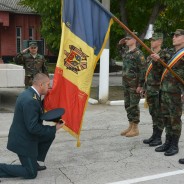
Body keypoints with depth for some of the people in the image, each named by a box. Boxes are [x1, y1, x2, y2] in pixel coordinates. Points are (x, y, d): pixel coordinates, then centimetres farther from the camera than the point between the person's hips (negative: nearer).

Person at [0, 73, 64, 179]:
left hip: (24, 135, 10)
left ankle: (35, 162, 23)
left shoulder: (29, 93, 3)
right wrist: (54, 128, -21)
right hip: (23, 141, -10)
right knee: (31, 174, 2)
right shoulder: (30, 101, -28)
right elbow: (33, 127, -28)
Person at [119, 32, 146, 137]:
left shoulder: (138, 53, -12)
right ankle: (131, 126, 22)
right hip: (126, 83, 8)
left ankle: (135, 129, 5)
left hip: (134, 84, -8)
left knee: (134, 106, -3)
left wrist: (140, 85, -17)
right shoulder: (125, 53, 13)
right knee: (128, 105, 12)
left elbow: (143, 70, -15)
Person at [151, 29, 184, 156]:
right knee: (166, 117, 13)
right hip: (164, 90, 8)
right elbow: (164, 68, 19)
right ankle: (168, 142, 24)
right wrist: (158, 60, 3)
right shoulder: (171, 53, 17)